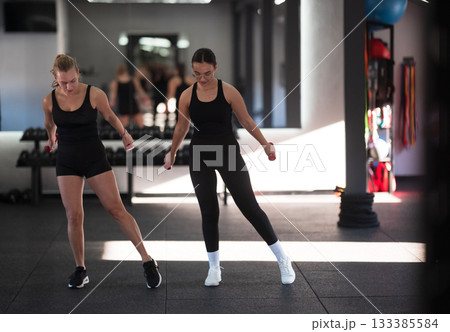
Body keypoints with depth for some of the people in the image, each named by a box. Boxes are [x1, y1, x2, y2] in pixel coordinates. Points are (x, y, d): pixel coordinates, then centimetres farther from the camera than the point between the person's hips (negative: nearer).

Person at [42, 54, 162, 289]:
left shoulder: (95, 95, -11)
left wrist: (124, 134, 19)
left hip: (94, 157, -2)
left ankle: (148, 261, -1)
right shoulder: (49, 101, -4)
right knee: (74, 215, -4)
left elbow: (110, 116, 8)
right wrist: (52, 138, 34)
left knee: (116, 208, -6)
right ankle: (80, 270, 11)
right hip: (66, 161, 2)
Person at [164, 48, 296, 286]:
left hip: (228, 152, -2)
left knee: (249, 207, -3)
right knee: (208, 212, 3)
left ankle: (282, 259, 8)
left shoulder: (228, 91, -8)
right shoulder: (187, 96, -2)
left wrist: (266, 145, 2)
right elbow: (182, 127, 13)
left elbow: (246, 121, 1)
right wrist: (172, 153, 22)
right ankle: (214, 267, 18)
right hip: (200, 155, 2)